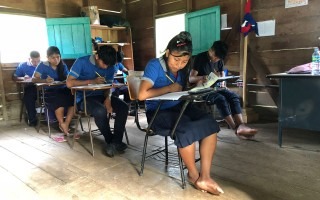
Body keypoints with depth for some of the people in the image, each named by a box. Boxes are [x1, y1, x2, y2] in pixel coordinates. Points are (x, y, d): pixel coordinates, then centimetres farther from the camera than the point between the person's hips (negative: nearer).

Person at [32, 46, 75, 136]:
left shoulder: (63, 66, 12)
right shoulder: (43, 66, 2)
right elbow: (34, 79, -7)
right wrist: (45, 80, -27)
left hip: (63, 90, 3)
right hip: (50, 91, -3)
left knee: (73, 98, -29)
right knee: (59, 100, -36)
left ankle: (66, 124, -21)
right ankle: (62, 124, -17)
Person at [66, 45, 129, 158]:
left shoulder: (110, 67, 2)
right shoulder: (81, 62, -11)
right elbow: (69, 83, -16)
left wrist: (108, 99, -18)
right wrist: (92, 81, -19)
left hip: (101, 95, 5)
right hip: (84, 98, -5)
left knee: (123, 107, -20)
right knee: (101, 111, -35)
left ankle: (116, 141, -12)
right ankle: (110, 141, -10)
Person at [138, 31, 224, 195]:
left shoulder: (182, 68, 7)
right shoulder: (155, 65, -13)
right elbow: (142, 95, -24)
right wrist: (170, 88, -16)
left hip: (179, 107, 7)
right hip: (158, 112, -6)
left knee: (210, 123, -19)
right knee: (187, 129, -32)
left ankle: (204, 177, -16)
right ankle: (193, 174, -6)